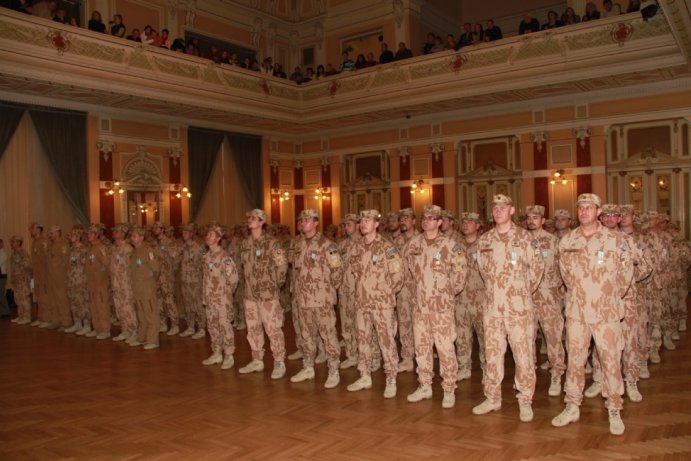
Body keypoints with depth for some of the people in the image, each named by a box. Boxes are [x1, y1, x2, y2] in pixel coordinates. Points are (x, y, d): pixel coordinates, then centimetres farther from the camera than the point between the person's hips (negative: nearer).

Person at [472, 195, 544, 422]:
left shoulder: (525, 238, -3)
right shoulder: (484, 240, 6)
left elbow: (537, 268, 4)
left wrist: (524, 292, 11)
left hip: (519, 307, -3)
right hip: (492, 306, 3)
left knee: (524, 354, 1)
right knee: (492, 353, 10)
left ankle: (525, 401, 14)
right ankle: (492, 398, 23)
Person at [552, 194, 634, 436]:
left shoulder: (616, 240, -5)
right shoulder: (566, 241, 2)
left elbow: (626, 274, 4)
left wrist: (612, 298, 10)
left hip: (606, 312, -2)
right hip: (576, 311, 3)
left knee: (611, 361, 3)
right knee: (575, 360, 11)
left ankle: (614, 411, 17)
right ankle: (572, 407, 23)